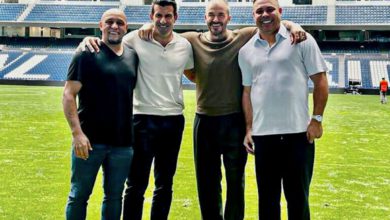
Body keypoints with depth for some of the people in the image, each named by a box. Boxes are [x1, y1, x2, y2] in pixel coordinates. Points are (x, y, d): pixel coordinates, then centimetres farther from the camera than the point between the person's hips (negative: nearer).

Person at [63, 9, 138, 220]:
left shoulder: (133, 56, 10)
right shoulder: (87, 54, -5)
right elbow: (68, 95, -10)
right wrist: (77, 132, -19)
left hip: (123, 142, 5)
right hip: (90, 140, -4)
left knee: (114, 196, 13)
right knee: (79, 195, 5)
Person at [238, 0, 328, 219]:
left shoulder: (301, 40, -1)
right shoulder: (246, 51, 10)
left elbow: (320, 80, -1)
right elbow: (247, 91, 14)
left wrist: (317, 119, -7)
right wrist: (249, 128, 9)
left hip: (298, 132, -3)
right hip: (262, 134, 3)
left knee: (298, 197, 6)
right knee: (267, 197, 11)